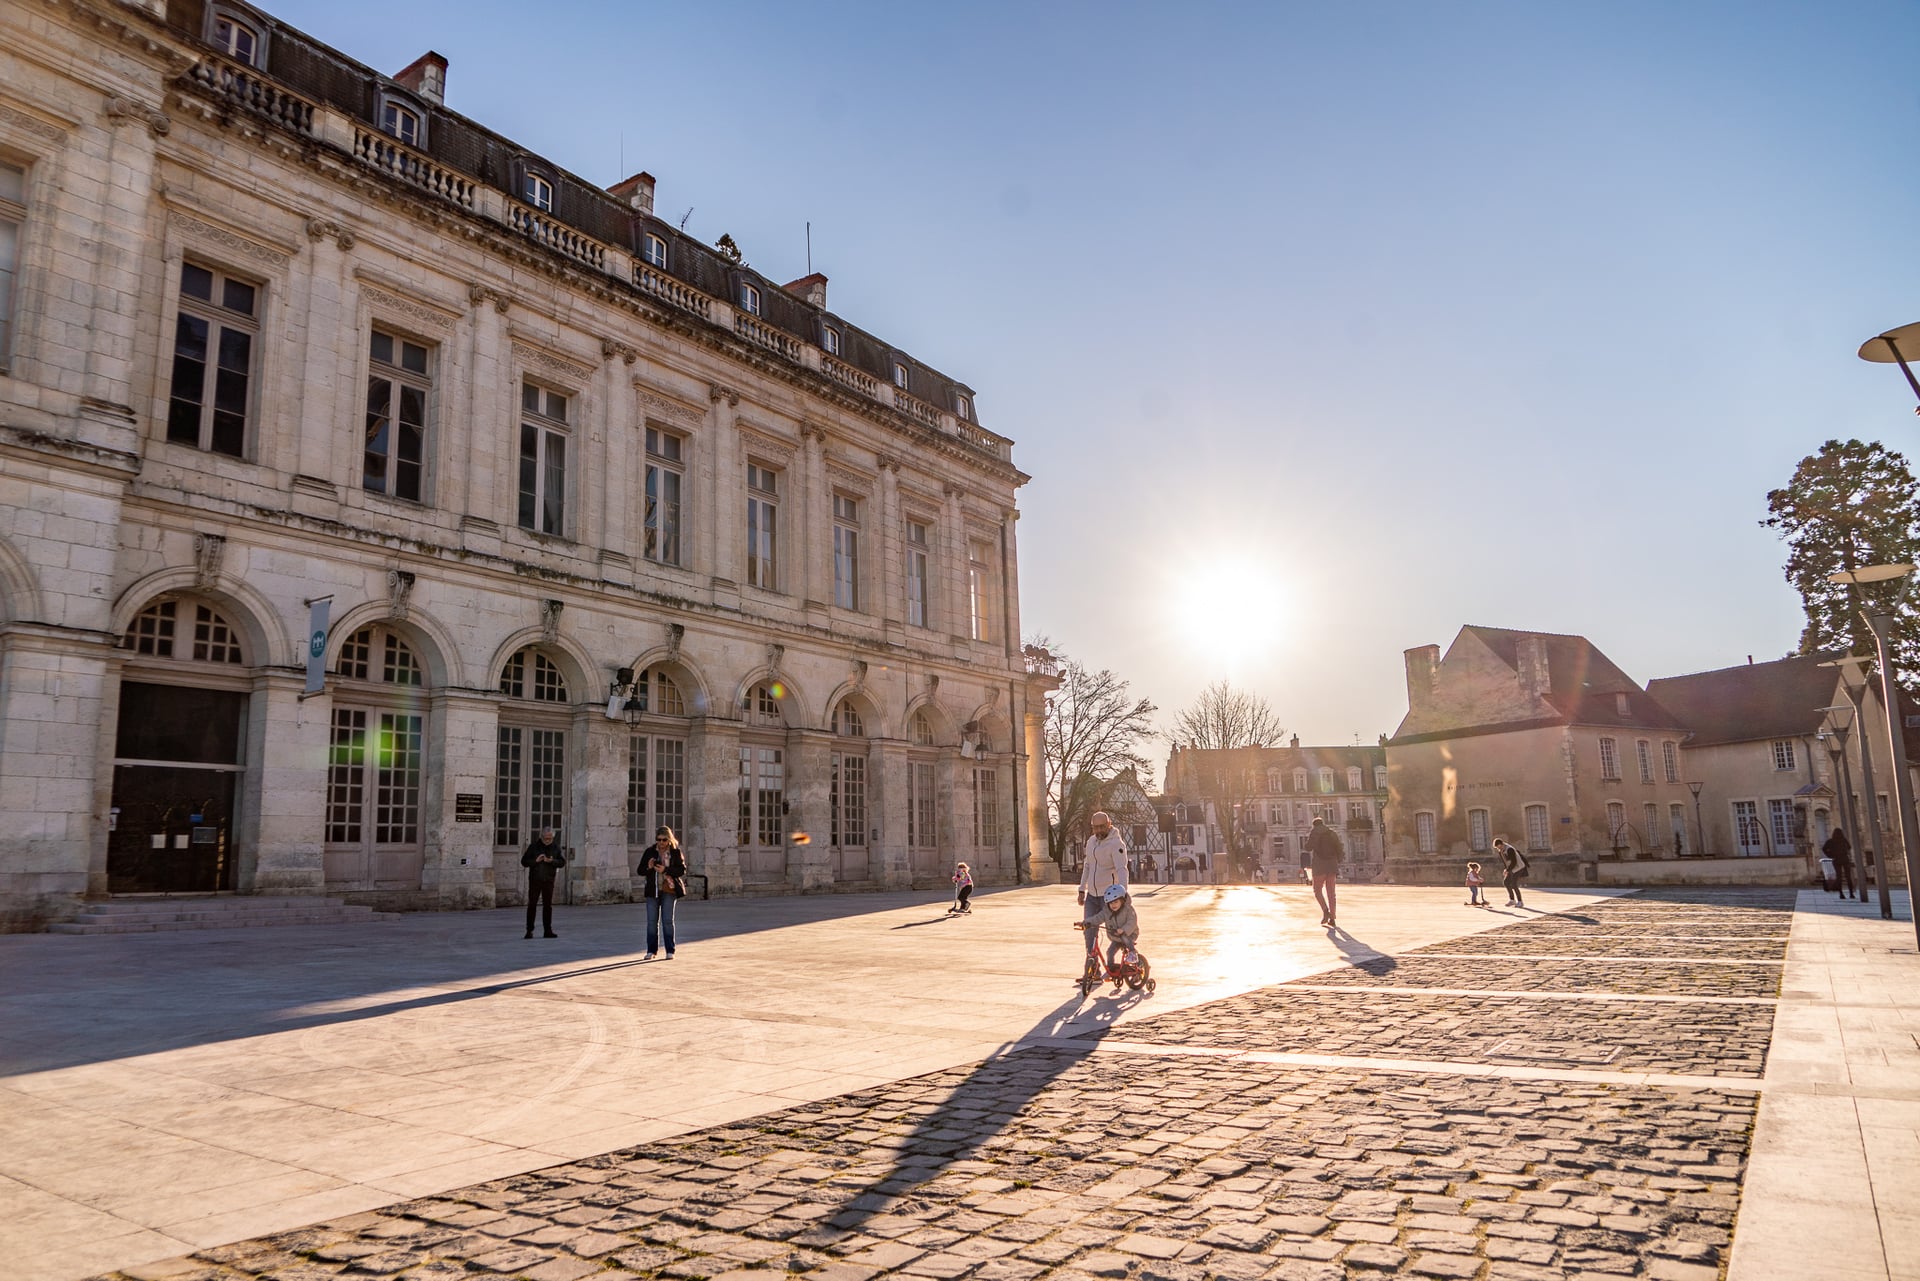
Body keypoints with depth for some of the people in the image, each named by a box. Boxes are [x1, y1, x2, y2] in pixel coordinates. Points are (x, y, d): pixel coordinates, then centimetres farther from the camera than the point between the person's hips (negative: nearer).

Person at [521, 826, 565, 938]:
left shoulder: (555, 847, 4)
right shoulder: (534, 846, -2)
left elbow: (562, 862, 0)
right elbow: (524, 861, -2)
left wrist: (551, 861, -18)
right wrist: (535, 861, -18)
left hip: (549, 880, 2)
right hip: (535, 880, -2)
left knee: (548, 905, 6)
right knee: (532, 905, -3)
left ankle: (548, 930, 11)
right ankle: (529, 930, 2)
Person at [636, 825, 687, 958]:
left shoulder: (675, 852, -1)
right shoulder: (650, 851, 3)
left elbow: (682, 870, -6)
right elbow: (640, 870, 5)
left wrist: (665, 870, -19)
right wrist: (648, 868, -17)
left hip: (669, 890, -2)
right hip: (653, 891, 2)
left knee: (668, 920, -1)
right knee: (652, 921, 3)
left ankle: (670, 951, 6)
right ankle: (651, 950, 12)